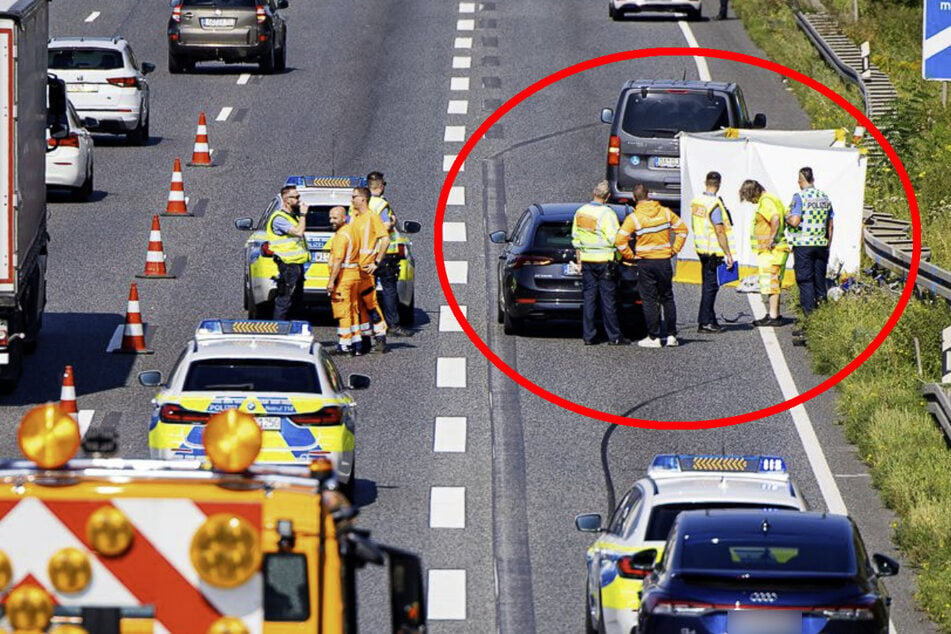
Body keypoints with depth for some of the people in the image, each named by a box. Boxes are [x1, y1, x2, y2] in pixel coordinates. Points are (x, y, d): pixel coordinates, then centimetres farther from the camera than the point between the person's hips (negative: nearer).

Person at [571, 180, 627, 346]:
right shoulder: (607, 214, -15)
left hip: (586, 261, 5)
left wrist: (579, 260, 17)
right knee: (608, 300, -1)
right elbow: (614, 239, -18)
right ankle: (614, 337, 3)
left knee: (588, 299, 8)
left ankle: (588, 336, 6)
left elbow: (575, 238, 11)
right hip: (604, 261, -5)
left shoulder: (580, 212, 5)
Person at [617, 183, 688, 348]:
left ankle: (653, 337, 2)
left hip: (646, 263, -3)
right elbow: (682, 229, 7)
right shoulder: (665, 213, 0)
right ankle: (672, 336, 13)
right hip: (665, 261, 3)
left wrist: (630, 256, -5)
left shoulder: (634, 218, -12)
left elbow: (620, 240, -18)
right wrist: (674, 249, 10)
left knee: (649, 300, 2)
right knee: (667, 298, 13)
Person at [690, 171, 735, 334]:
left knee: (708, 285, 15)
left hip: (702, 250, 8)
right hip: (714, 252, -8)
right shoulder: (714, 204, -18)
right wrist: (728, 254, -18)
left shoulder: (695, 202, 7)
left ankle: (709, 320, 21)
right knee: (710, 286, -4)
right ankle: (704, 322, -3)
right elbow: (720, 231, -20)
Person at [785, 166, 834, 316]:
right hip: (821, 245, 5)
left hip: (803, 244, -5)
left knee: (805, 280, -1)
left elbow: (795, 221, -19)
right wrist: (828, 245, 20)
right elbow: (830, 225, 12)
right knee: (819, 279, 12)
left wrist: (787, 218, 3)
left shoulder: (799, 197, -10)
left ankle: (809, 313, -5)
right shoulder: (824, 197, 9)